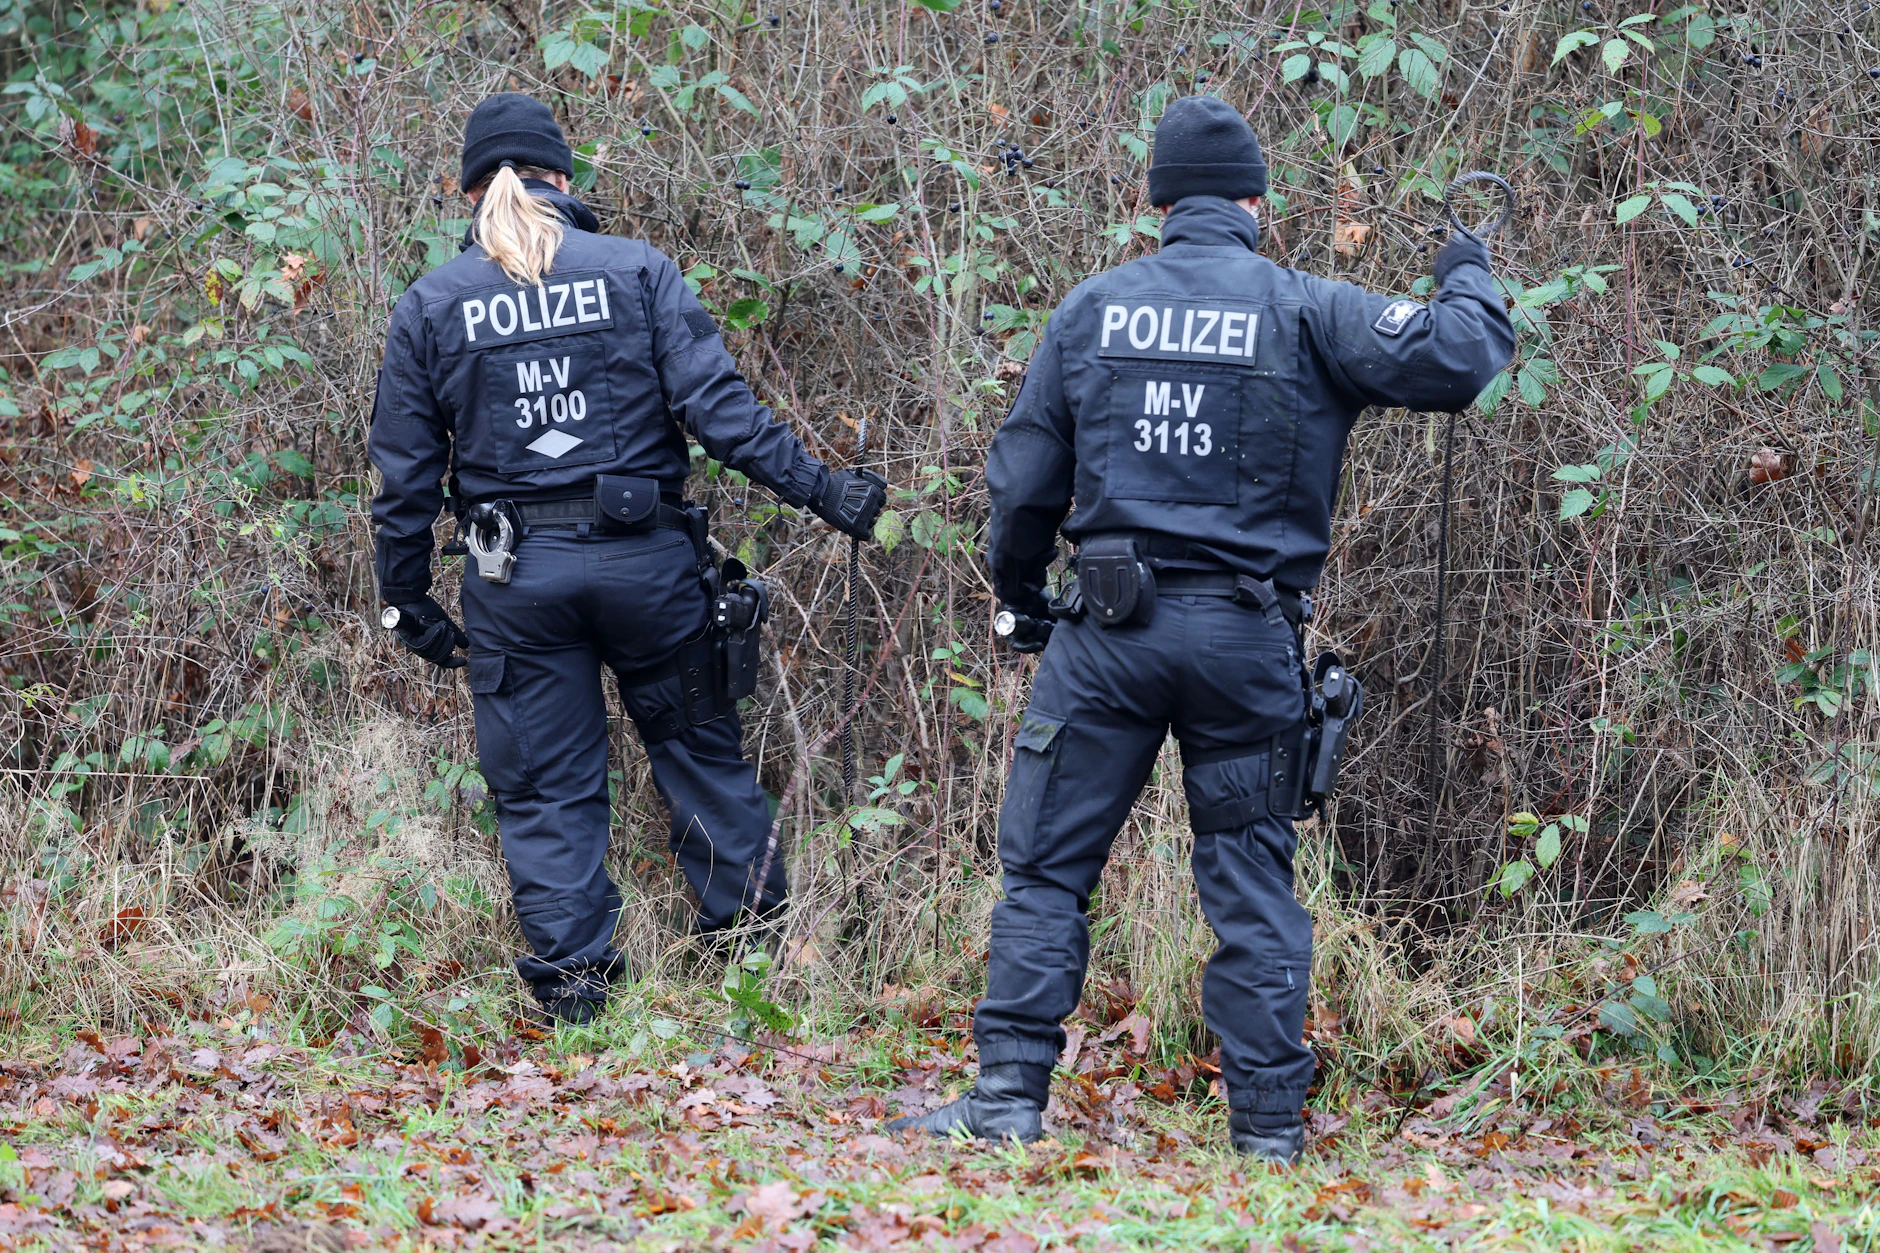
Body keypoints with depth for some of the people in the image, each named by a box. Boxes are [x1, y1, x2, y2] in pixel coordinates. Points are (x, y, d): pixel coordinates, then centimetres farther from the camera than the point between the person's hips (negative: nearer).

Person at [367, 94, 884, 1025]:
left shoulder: (431, 305, 2)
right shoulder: (637, 272, -2)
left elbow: (405, 468, 4)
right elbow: (716, 405, -8)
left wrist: (407, 598, 12)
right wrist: (818, 491, -3)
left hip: (517, 576, 0)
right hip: (645, 560, 0)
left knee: (543, 784, 8)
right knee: (697, 742, 16)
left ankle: (569, 975, 8)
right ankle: (753, 923, 20)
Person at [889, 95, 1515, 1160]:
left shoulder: (1091, 310, 4)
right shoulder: (1304, 312, -3)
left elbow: (1025, 478, 8)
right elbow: (1455, 362, -8)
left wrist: (1020, 594, 24)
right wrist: (1468, 282, 14)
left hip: (1108, 631, 0)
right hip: (1247, 640, 0)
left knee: (1045, 866, 8)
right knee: (1251, 882, 8)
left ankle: (1011, 1092, 2)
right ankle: (1270, 1122, 9)